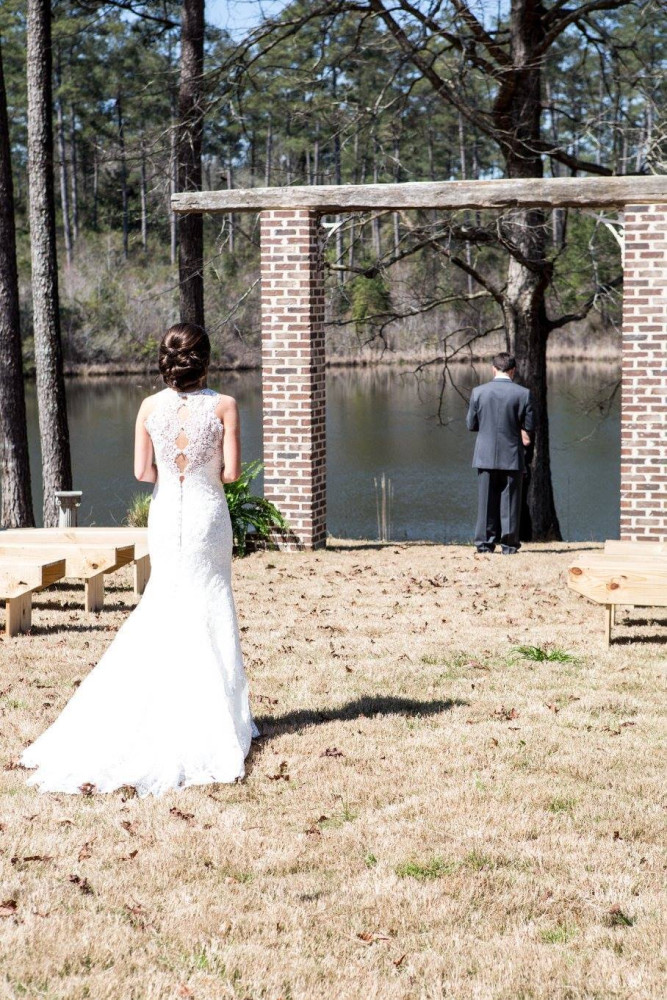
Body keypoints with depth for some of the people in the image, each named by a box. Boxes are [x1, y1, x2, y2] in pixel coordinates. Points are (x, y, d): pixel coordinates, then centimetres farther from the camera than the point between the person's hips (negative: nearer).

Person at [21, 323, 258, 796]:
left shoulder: (151, 407, -3)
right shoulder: (224, 405, -10)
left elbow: (143, 471, -3)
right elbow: (232, 471, -12)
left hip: (166, 513, 3)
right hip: (208, 514, -2)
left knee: (165, 611, 15)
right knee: (208, 612, 7)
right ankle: (213, 717, 12)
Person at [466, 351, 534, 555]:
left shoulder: (478, 392, -4)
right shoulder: (522, 393, -7)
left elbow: (471, 424, 2)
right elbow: (529, 426, -3)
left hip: (485, 456, 1)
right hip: (512, 456, -1)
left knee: (486, 501, 8)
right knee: (510, 500, 5)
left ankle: (485, 543, 9)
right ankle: (509, 544, 6)